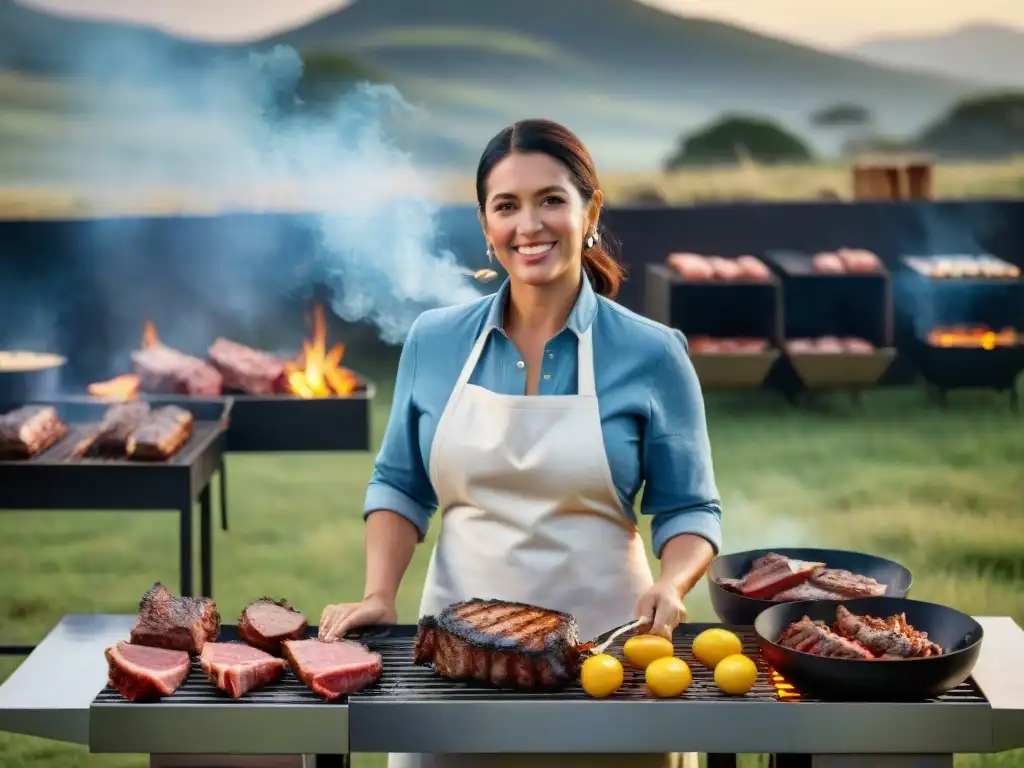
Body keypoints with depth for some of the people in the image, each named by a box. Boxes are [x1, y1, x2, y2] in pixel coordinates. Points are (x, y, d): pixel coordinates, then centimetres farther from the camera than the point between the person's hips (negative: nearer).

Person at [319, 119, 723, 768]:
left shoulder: (651, 354, -6)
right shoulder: (434, 341, 1)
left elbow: (689, 509, -1)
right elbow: (399, 486, 9)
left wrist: (669, 587, -21)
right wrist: (380, 597, -5)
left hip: (600, 638, -2)